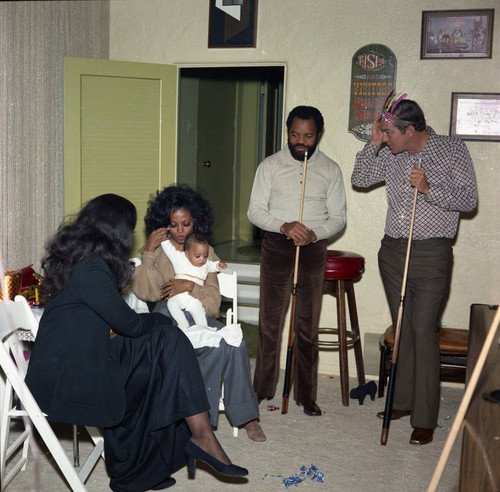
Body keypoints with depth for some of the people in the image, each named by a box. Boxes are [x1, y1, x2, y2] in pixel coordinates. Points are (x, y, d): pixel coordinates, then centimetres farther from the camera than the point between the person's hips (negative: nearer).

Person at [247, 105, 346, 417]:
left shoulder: (330, 170, 4)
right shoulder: (270, 166, 2)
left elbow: (338, 216, 3)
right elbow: (255, 210, -1)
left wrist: (314, 234, -16)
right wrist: (284, 226, -19)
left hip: (313, 250, 1)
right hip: (276, 248, 0)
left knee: (308, 324, 5)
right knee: (270, 320, 4)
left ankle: (307, 395, 15)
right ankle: (263, 388, 17)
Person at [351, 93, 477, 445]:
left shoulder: (452, 151, -7)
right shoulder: (391, 155, 7)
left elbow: (469, 199, -10)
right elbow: (360, 179, 10)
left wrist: (429, 189, -24)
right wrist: (373, 144, -1)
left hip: (431, 254, -5)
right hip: (393, 250, 6)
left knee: (423, 332, -7)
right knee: (402, 330, 13)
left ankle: (425, 419, -1)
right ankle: (403, 401, 25)